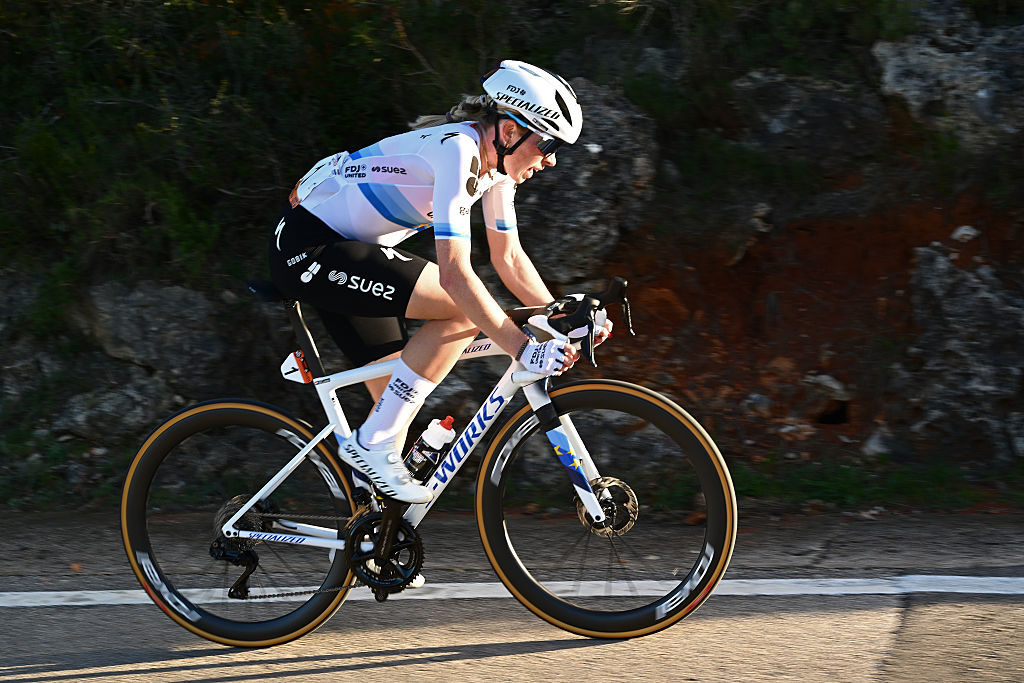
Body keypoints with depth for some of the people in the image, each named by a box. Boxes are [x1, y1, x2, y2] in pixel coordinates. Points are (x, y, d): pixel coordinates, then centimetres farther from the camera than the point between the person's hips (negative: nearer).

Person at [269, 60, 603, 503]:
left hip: (346, 249, 10)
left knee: (398, 403, 7)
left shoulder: (496, 161, 2)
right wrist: (524, 350, -34)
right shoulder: (457, 151, -26)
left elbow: (509, 257, 11)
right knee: (463, 310, -22)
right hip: (307, 247, -10)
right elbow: (454, 273, -32)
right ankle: (373, 445, -15)